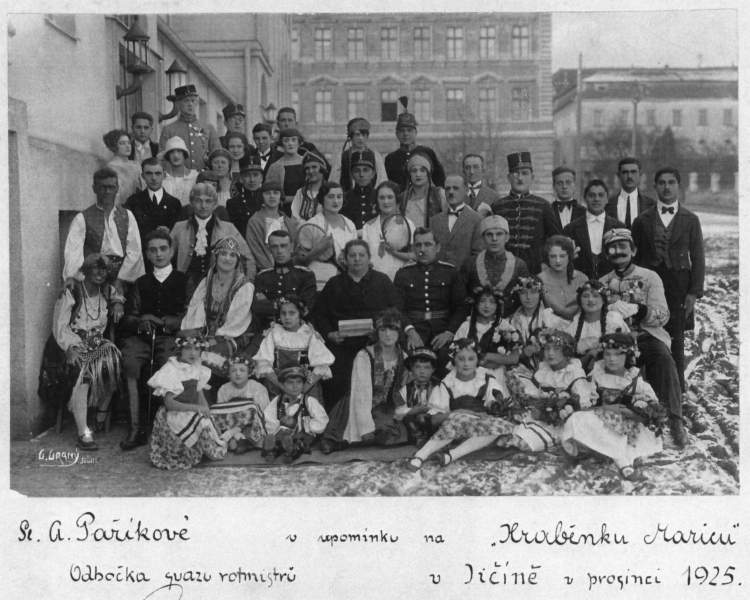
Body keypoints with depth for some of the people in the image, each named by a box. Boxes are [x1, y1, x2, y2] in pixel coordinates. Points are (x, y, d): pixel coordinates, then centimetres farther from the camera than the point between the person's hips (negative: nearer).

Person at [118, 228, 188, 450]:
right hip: (141, 336, 3)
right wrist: (140, 322, -7)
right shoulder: (141, 283, 24)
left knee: (167, 364, -35)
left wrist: (160, 321, -9)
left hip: (170, 336, -2)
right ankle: (136, 427, -28)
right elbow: (129, 317, 15)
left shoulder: (183, 280, 14)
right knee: (129, 362, -30)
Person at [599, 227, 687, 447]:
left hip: (646, 335, -1)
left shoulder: (649, 277, 9)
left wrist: (643, 311, -21)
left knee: (663, 359, -34)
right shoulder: (603, 283, 17)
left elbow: (662, 316, 1)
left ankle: (673, 421, -31)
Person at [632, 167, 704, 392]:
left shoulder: (690, 220, 7)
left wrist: (694, 293, -4)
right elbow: (635, 257, 7)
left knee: (676, 341, 1)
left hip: (679, 286, 0)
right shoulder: (642, 220, 8)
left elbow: (698, 258, 4)